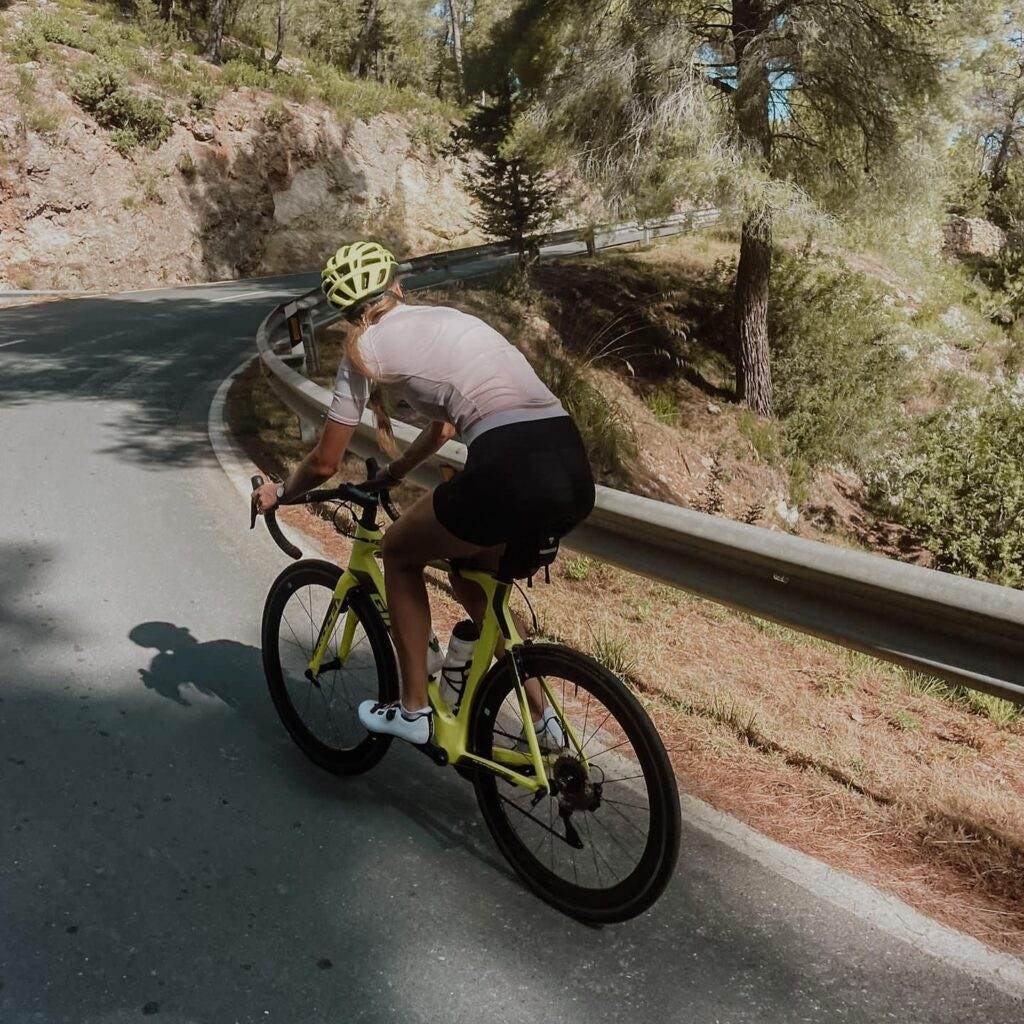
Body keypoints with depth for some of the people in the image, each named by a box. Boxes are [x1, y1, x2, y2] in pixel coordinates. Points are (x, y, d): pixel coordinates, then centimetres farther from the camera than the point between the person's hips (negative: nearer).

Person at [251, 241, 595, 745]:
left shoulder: (367, 345, 8)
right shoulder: (446, 316, 28)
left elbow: (325, 462, 14)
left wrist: (281, 492, 34)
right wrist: (393, 473, 52)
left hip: (511, 473, -7)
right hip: (576, 473, 7)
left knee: (400, 552, 21)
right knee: (471, 579, 30)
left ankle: (413, 710, 27)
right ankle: (542, 718, 32)